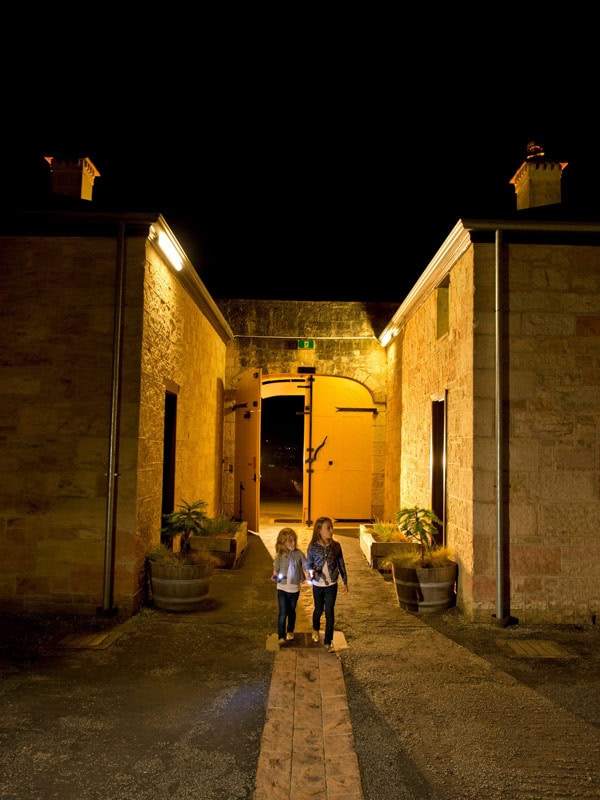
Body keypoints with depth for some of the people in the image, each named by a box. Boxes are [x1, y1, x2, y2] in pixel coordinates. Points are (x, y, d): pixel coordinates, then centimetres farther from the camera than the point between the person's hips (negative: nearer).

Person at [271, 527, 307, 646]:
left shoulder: (299, 554, -8)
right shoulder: (280, 555, -8)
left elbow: (305, 567, -6)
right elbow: (276, 569, 2)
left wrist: (309, 577, -24)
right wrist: (274, 576, -18)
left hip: (294, 588, 1)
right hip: (282, 588, -1)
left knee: (291, 611, 18)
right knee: (283, 613, -5)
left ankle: (290, 632, 39)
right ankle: (281, 636, 3)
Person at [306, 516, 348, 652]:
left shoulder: (336, 546, -8)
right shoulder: (313, 547, -12)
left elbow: (341, 565, 0)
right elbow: (308, 564, -2)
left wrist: (345, 582, 3)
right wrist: (311, 572, -25)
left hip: (331, 585, 0)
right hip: (318, 585, 0)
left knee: (330, 613, 1)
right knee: (319, 610, 18)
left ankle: (328, 641, 15)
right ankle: (315, 629, 48)